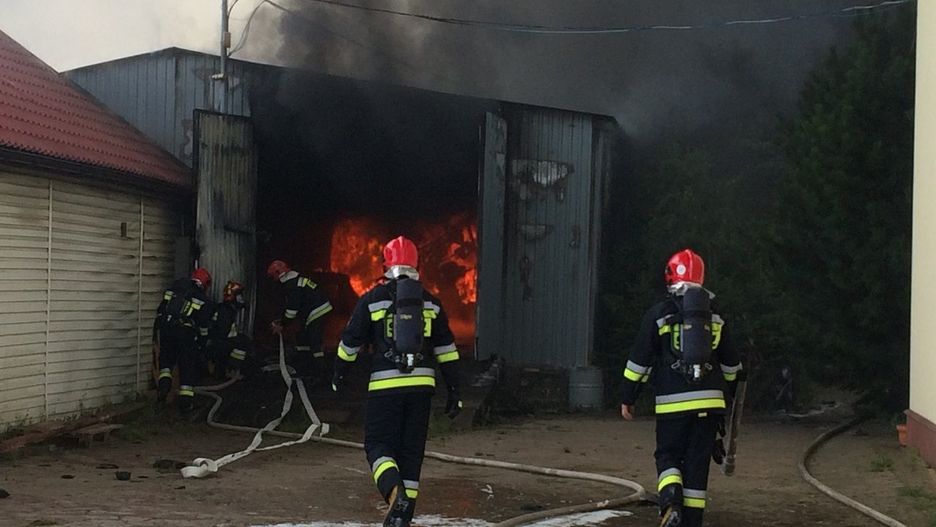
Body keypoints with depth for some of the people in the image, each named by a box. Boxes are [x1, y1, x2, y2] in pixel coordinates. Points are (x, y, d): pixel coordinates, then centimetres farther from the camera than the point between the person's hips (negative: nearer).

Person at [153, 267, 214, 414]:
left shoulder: (173, 289, 17)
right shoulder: (204, 300, 8)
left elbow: (160, 312, 16)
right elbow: (203, 326, 5)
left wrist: (156, 332, 20)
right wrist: (201, 345, 13)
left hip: (165, 328, 3)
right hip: (186, 332, -2)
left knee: (166, 358, 21)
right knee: (188, 365, 7)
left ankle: (164, 381, -6)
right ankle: (186, 401, 6)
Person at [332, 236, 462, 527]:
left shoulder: (373, 299, 1)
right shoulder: (430, 302, 10)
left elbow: (350, 341, 7)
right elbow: (447, 349, 9)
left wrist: (339, 375, 23)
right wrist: (454, 391, 14)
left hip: (385, 385, -3)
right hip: (422, 383, 3)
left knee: (378, 444, 4)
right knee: (412, 449, 10)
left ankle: (395, 492, -24)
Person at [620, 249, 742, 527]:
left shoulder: (659, 314, 0)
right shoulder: (715, 316, 11)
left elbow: (640, 360, -1)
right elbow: (730, 364, 19)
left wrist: (627, 398, 7)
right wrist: (729, 394, 34)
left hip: (672, 401, -2)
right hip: (709, 400, 2)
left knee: (668, 455, 9)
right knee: (698, 462, 7)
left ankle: (671, 503, -17)